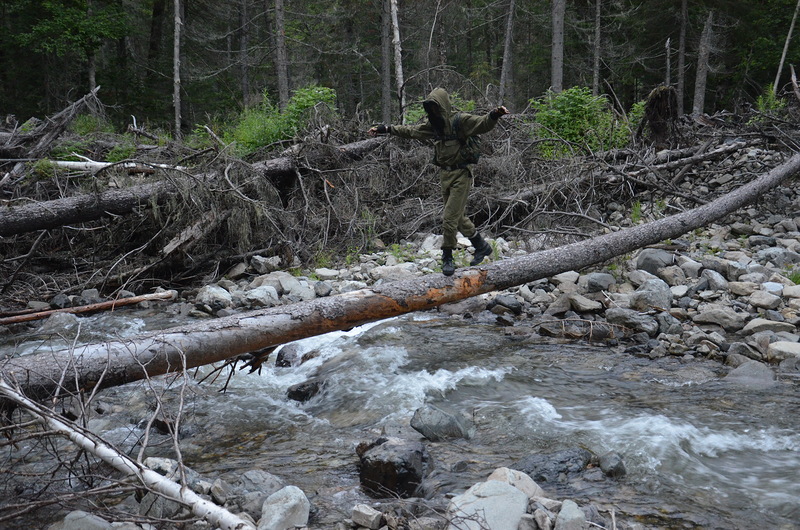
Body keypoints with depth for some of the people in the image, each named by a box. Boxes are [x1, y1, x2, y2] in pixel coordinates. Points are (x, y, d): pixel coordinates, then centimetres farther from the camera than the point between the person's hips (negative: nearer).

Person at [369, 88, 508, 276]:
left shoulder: (460, 120, -13)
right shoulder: (433, 124, 9)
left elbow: (483, 123, -26)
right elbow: (410, 131, 20)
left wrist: (494, 115, -47)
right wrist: (385, 129, 22)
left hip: (460, 175, -8)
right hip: (444, 175, 8)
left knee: (450, 218, -7)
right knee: (458, 217, 16)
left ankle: (447, 257, 8)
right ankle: (482, 246, 32)